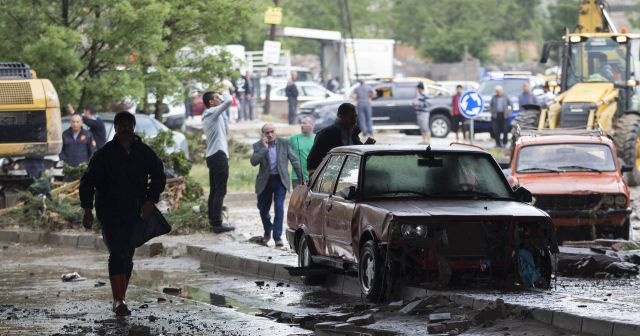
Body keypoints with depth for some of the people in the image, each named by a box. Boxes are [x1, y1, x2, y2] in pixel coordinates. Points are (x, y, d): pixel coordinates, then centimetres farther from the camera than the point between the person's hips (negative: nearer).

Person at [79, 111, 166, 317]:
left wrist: (151, 200, -1)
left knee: (127, 256, 7)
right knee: (118, 253, -15)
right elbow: (87, 182, 1)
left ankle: (119, 300, 18)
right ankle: (118, 301, -18)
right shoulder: (104, 154, -3)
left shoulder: (144, 153, 4)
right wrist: (87, 210, -5)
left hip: (135, 213, 3)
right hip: (110, 213, -3)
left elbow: (158, 176, 13)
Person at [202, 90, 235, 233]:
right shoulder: (213, 113, -11)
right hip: (219, 155, -10)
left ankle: (213, 221, 14)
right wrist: (225, 92, -5)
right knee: (220, 191, -10)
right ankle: (217, 224, -13)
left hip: (212, 156, 10)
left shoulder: (207, 116, 18)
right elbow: (228, 101, -22)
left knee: (214, 191, 12)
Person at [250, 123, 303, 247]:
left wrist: (301, 177, 0)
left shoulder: (284, 143, -1)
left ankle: (277, 237, -11)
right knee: (263, 209, 11)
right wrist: (264, 148, -22)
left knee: (279, 207, -14)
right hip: (265, 181, 1)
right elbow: (254, 162, -16)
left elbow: (294, 160, 3)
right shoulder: (258, 146, -2)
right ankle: (267, 231, 38)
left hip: (280, 180, -1)